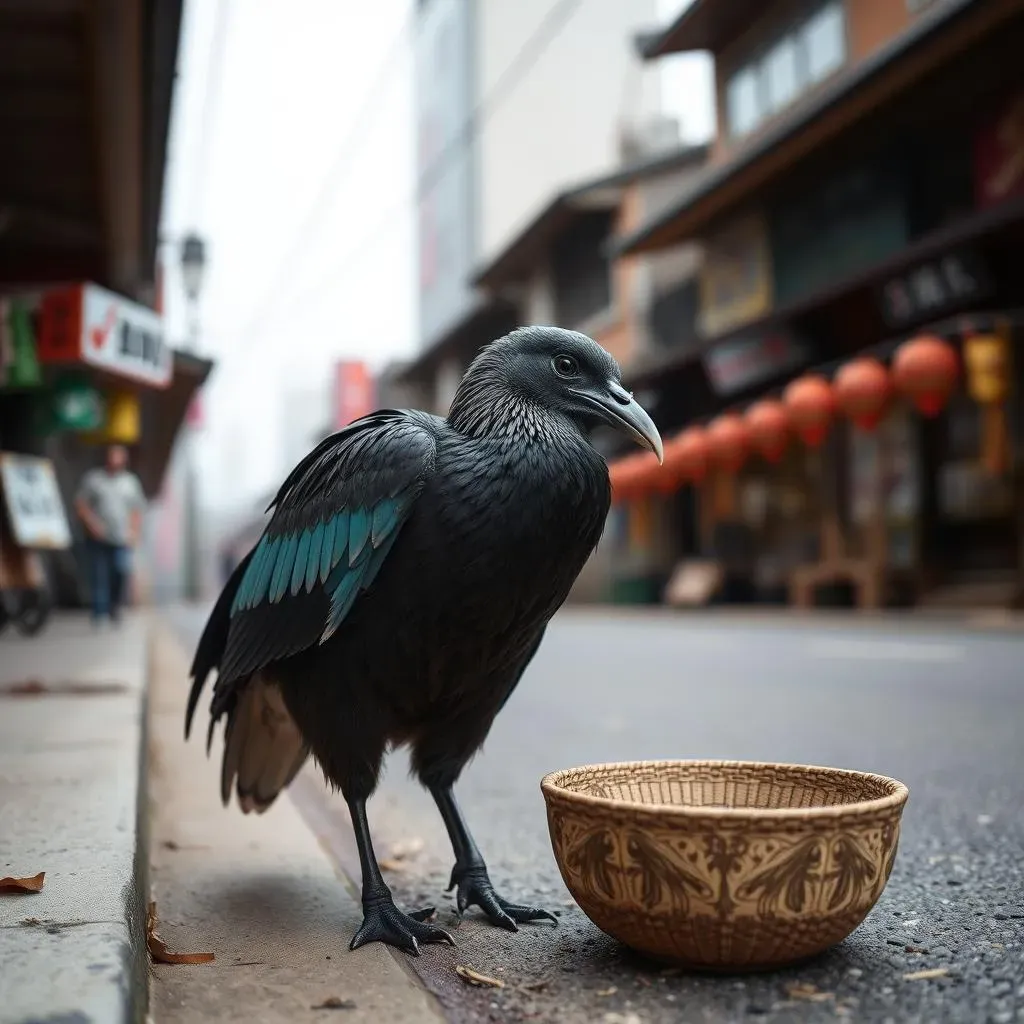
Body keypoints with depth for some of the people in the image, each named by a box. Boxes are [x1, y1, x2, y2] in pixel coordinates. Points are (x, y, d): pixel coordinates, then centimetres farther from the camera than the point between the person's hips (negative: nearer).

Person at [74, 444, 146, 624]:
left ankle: (115, 606, 9)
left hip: (121, 540, 1)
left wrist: (135, 531, 3)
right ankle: (99, 612, 9)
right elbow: (80, 504, 3)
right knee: (99, 575, -2)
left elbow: (137, 510, 14)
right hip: (98, 537, -1)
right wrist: (91, 523, -9)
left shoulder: (131, 481, 13)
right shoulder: (92, 478, 5)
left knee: (122, 571, -12)